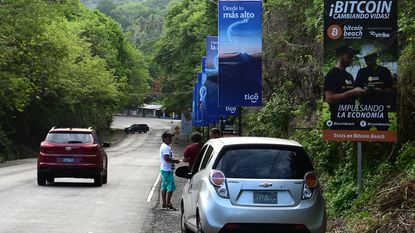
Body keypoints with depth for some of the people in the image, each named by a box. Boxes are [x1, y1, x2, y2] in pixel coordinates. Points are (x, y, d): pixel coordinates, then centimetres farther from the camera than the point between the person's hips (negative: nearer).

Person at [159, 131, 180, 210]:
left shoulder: (164, 146, 18)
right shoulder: (166, 147, -16)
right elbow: (166, 158, -25)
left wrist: (174, 160, 12)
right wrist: (175, 161, -13)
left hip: (164, 170, 11)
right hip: (167, 170, -11)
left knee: (164, 187, 10)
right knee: (171, 187, -9)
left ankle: (164, 204, 13)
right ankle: (168, 204, -8)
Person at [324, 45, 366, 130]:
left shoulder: (349, 76, 18)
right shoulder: (332, 75, -8)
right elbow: (329, 98, -19)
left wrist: (358, 93, 4)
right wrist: (351, 92, -20)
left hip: (351, 119, 9)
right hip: (338, 121, -9)